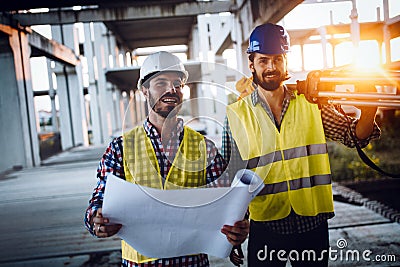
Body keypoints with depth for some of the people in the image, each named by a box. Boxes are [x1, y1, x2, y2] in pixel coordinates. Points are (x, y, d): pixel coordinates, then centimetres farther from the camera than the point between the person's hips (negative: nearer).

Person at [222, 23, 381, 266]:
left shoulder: (311, 103, 1)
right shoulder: (236, 114, -2)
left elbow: (354, 135, -3)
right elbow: (231, 176, 1)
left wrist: (368, 111, -23)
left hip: (312, 224, 2)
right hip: (266, 226, -1)